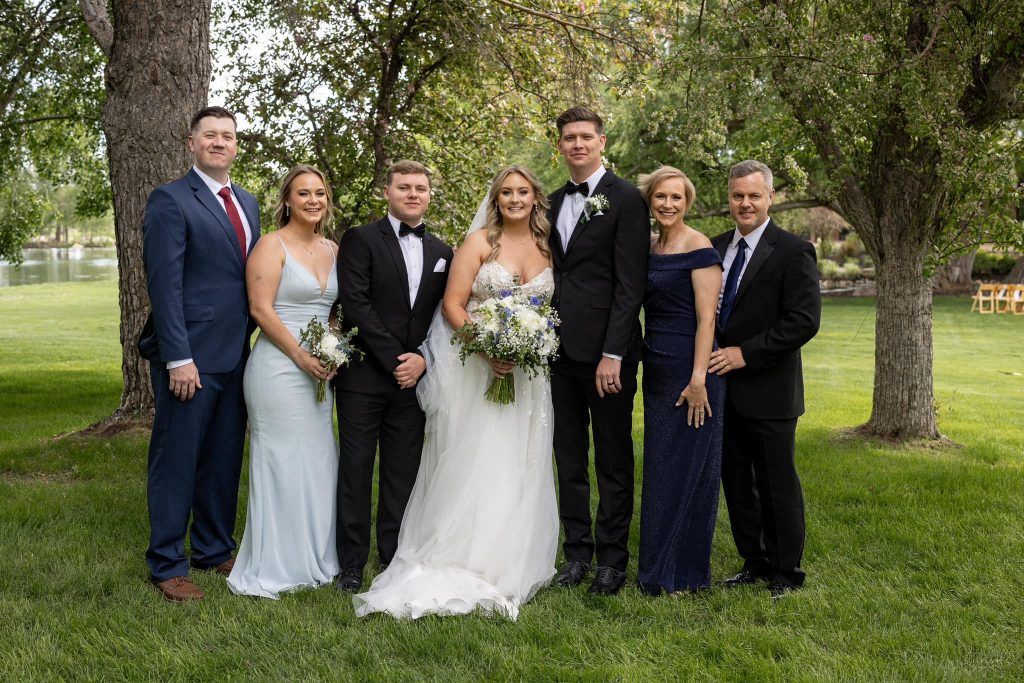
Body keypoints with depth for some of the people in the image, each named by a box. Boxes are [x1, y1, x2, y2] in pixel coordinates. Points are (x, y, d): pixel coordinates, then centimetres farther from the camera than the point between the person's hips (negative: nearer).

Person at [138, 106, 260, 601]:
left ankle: (215, 550, 27)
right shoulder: (170, 200, -7)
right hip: (192, 357, -7)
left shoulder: (247, 203, 15)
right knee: (176, 460, 2)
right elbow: (165, 284, -14)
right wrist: (178, 357, -19)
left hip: (237, 356, 7)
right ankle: (167, 565, 13)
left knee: (224, 460, 14)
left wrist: (257, 343, 12)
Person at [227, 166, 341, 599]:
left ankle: (312, 558, 23)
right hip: (279, 366, -7)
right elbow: (261, 308, -13)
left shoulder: (333, 250, 13)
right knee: (282, 461, -3)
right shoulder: (272, 245, -6)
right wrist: (301, 356, -16)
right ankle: (274, 566, 8)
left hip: (319, 371, 7)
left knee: (318, 462, 10)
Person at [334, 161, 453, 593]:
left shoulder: (441, 253, 13)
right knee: (355, 470, 2)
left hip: (413, 377, 4)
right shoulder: (360, 240, -1)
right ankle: (351, 562, 11)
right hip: (364, 375, -3)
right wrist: (393, 358, -14)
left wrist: (424, 359, -7)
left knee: (404, 473, 7)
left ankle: (395, 557, 18)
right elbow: (355, 304, -11)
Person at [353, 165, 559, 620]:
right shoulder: (479, 242, -2)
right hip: (474, 365, -3)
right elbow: (452, 304, -8)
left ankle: (506, 565, 18)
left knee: (516, 469, 6)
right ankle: (461, 563, 6)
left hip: (526, 373, 4)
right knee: (469, 465, -2)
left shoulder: (549, 248, 9)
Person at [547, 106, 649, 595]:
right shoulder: (553, 203, 14)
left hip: (605, 350, -6)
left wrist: (613, 353, -17)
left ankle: (612, 558, 15)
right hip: (560, 349, 6)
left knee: (614, 459, 5)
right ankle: (577, 551, 22)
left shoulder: (625, 199, -6)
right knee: (569, 458, 12)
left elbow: (630, 284, -11)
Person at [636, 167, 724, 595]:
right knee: (659, 469, 12)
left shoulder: (699, 250, -10)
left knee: (686, 468, 0)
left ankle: (685, 573, 11)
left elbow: (706, 318, -15)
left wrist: (698, 379, -20)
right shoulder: (649, 250, 12)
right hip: (656, 370, 8)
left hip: (690, 371, -8)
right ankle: (658, 568, 22)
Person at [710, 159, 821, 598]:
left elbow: (804, 320, -15)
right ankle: (755, 563, 27)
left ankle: (785, 573, 17)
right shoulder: (716, 248, 10)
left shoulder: (793, 252, -8)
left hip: (768, 392, -6)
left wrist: (746, 354, -17)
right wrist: (714, 356, -1)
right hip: (724, 388, 6)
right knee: (736, 482, 13)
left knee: (777, 486, 3)